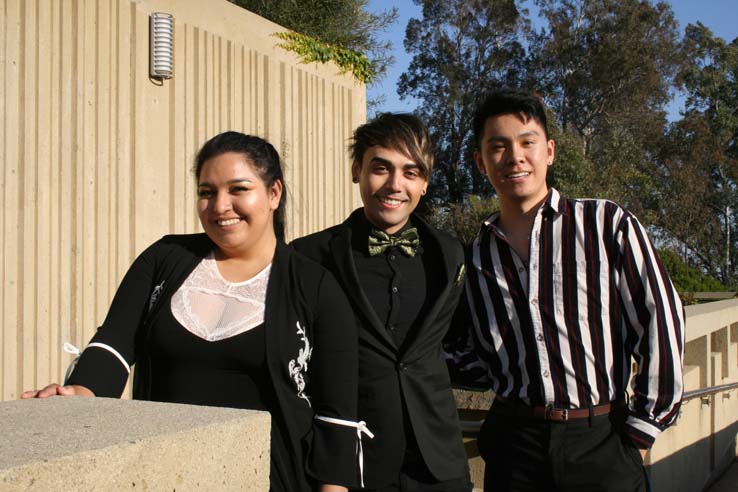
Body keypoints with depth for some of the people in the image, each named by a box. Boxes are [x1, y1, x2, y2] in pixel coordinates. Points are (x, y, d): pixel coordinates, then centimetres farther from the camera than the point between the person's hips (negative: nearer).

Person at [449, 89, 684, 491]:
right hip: (512, 446, 3)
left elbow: (660, 322, -3)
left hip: (601, 443, -2)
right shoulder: (475, 258, 7)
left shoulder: (608, 224, -3)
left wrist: (639, 432, -3)